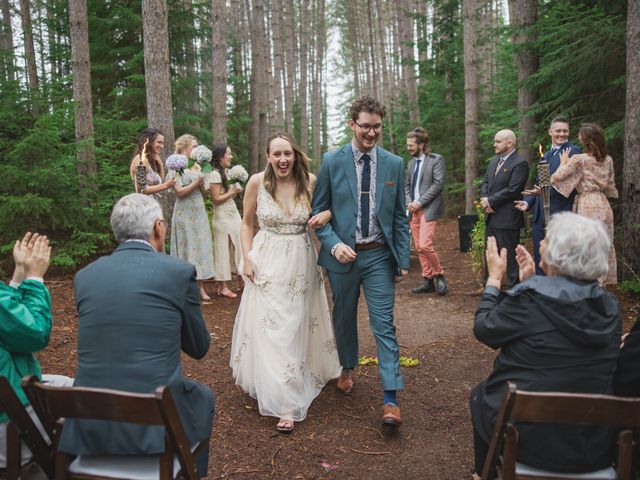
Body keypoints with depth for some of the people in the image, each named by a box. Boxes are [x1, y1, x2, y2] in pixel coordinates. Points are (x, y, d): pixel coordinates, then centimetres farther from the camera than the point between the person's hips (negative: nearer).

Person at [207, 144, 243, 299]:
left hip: (233, 214, 8)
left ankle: (241, 282, 17)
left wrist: (236, 190, 2)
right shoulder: (215, 174, -13)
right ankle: (222, 286, 7)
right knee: (223, 250, -1)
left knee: (238, 247, 9)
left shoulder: (226, 172, 13)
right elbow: (216, 199, -16)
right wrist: (232, 192, -11)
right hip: (222, 217, -8)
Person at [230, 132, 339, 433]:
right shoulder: (257, 182, -7)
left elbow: (329, 206, 9)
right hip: (267, 264, -1)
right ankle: (284, 402, 16)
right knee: (269, 328, -1)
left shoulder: (310, 181, -6)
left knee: (296, 327, 10)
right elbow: (246, 223, 5)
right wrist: (247, 259, -4)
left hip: (300, 264, 1)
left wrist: (326, 214, -14)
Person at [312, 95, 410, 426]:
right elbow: (319, 210, 1)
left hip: (380, 256, 0)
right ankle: (348, 368, 41)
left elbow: (400, 216, 5)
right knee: (344, 317, 17)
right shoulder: (331, 162, -2)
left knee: (384, 324, -3)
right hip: (343, 254, 0)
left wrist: (403, 259, 2)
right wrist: (333, 244, -15)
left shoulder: (394, 164, 2)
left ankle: (390, 398, 1)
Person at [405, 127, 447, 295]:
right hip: (414, 210, 7)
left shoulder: (436, 159, -4)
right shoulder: (411, 162, 16)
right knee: (419, 248, 7)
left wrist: (420, 202, -15)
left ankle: (439, 275, 4)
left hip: (428, 208, -7)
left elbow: (438, 184, -11)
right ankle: (428, 281, 16)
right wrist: (409, 202, 1)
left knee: (425, 245, -17)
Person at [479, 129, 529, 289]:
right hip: (490, 216, 8)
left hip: (507, 218, -8)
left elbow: (512, 190, -19)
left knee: (509, 256, -1)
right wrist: (485, 199, -5)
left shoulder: (520, 163, -12)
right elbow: (485, 183, 14)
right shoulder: (493, 161, 15)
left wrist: (491, 202, -14)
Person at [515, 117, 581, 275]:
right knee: (539, 258, 13)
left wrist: (547, 191, -23)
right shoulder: (545, 155, 19)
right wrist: (528, 202, 8)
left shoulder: (573, 152, -7)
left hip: (559, 214, -8)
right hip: (539, 215, 8)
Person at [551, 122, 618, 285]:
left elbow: (556, 178, -13)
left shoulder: (579, 159, -12)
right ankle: (603, 281, 22)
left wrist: (563, 163, 3)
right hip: (603, 205, 6)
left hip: (587, 206, -6)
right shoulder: (608, 160, 7)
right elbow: (610, 186, 14)